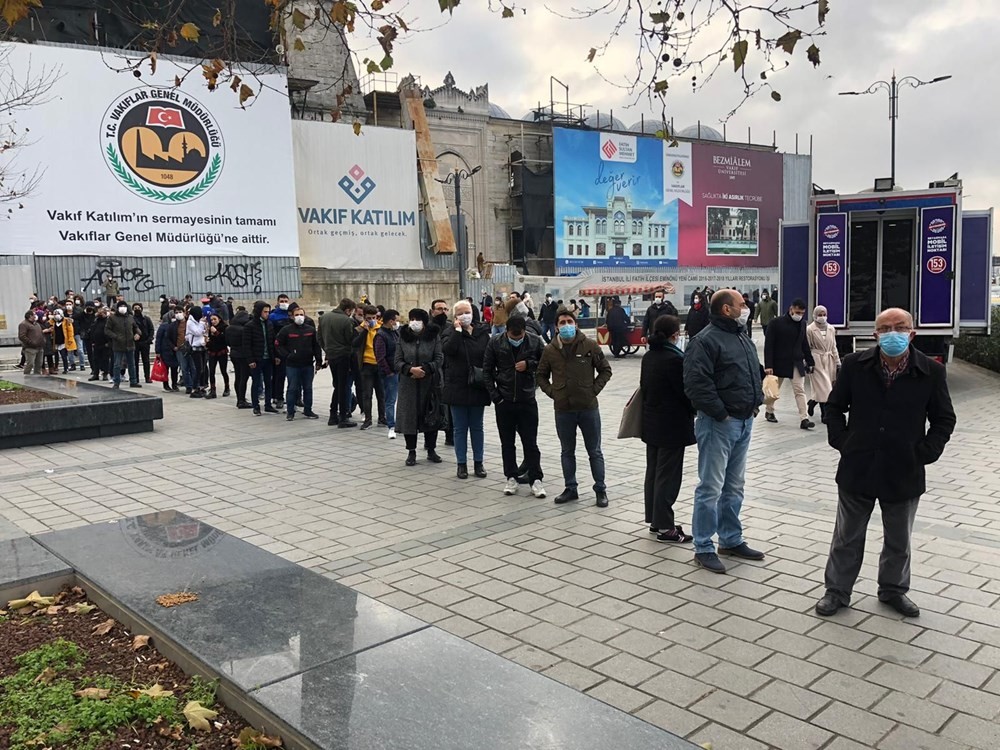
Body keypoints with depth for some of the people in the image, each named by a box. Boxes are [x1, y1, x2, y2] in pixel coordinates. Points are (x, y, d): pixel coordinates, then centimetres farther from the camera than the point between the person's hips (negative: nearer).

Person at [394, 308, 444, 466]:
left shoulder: (434, 336, -1)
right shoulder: (403, 337, 4)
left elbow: (439, 359, -4)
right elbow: (397, 361, 1)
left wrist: (425, 369, -17)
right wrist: (411, 369, -17)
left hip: (430, 383, -1)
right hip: (408, 384, 1)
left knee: (432, 417, 5)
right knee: (409, 416, 2)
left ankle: (431, 450, 20)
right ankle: (411, 452, 14)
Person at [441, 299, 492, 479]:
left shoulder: (483, 333, 4)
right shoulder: (450, 334, -1)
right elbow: (447, 349, -23)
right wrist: (458, 330, -19)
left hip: (478, 388, 2)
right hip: (457, 388, -2)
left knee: (477, 427, 10)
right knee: (460, 428, 6)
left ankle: (478, 463, 20)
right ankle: (462, 464, 15)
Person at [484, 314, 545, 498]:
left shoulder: (535, 341, -6)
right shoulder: (495, 343, -5)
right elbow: (487, 369, 1)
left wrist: (529, 364, -15)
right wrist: (495, 395, -5)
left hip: (527, 400, -1)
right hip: (504, 401, 1)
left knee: (531, 442, 3)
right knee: (507, 442, 9)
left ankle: (536, 479, 11)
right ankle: (512, 477, 20)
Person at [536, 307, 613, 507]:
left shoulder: (590, 345, -5)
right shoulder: (550, 350, 0)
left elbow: (605, 370, 3)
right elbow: (540, 375, 12)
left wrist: (594, 389, -6)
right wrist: (552, 392, 0)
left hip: (588, 407, -2)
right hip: (563, 409, 2)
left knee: (594, 451, 7)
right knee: (567, 451, 12)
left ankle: (600, 490, 17)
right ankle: (570, 488, 24)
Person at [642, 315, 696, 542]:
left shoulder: (648, 356, 6)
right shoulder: (675, 359, -20)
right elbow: (686, 391, -15)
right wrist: (693, 410, 3)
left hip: (651, 423, 9)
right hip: (672, 426, -9)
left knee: (653, 471, 15)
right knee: (668, 475, -2)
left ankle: (654, 520, 24)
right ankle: (664, 527, 4)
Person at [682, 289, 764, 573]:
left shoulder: (743, 339, 15)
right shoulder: (705, 341, -15)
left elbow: (755, 373, 26)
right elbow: (696, 383, -23)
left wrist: (755, 402, 12)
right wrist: (721, 413, -18)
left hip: (744, 422, 9)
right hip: (718, 424, -9)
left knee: (734, 486, 17)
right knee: (711, 487, -3)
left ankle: (731, 540, 30)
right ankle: (703, 548, 6)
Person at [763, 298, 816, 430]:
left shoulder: (802, 324, 6)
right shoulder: (776, 323, -11)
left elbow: (805, 345, 15)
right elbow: (768, 345, -13)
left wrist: (810, 362, 12)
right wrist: (768, 365, -18)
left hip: (797, 363, 4)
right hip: (779, 363, -4)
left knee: (800, 390, -4)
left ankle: (804, 419, -8)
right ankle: (769, 412, 32)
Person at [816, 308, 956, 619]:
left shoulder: (931, 372, -6)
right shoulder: (855, 365, -5)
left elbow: (944, 419, 4)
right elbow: (835, 407, 6)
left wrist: (925, 452, -5)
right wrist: (842, 441, -2)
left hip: (905, 474, 0)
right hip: (857, 470, 0)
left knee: (898, 541, 18)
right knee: (848, 537, 12)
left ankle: (893, 590, 38)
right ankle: (837, 590, 27)